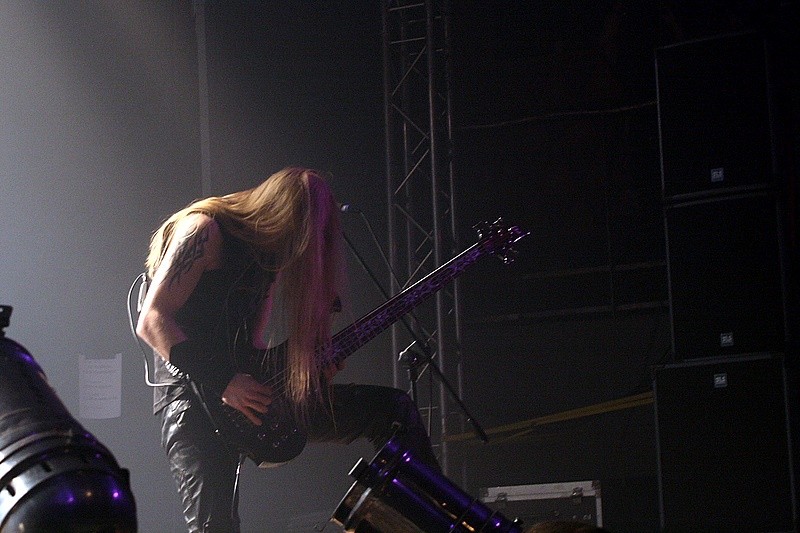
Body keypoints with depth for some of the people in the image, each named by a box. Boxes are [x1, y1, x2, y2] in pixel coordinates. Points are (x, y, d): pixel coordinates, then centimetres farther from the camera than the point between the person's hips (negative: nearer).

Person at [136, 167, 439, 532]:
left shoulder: (265, 254, 16)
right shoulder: (204, 231, -9)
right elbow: (152, 321, -17)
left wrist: (309, 371, -1)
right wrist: (222, 382, -21)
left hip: (251, 394, 8)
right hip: (193, 394, -8)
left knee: (393, 408, 4)